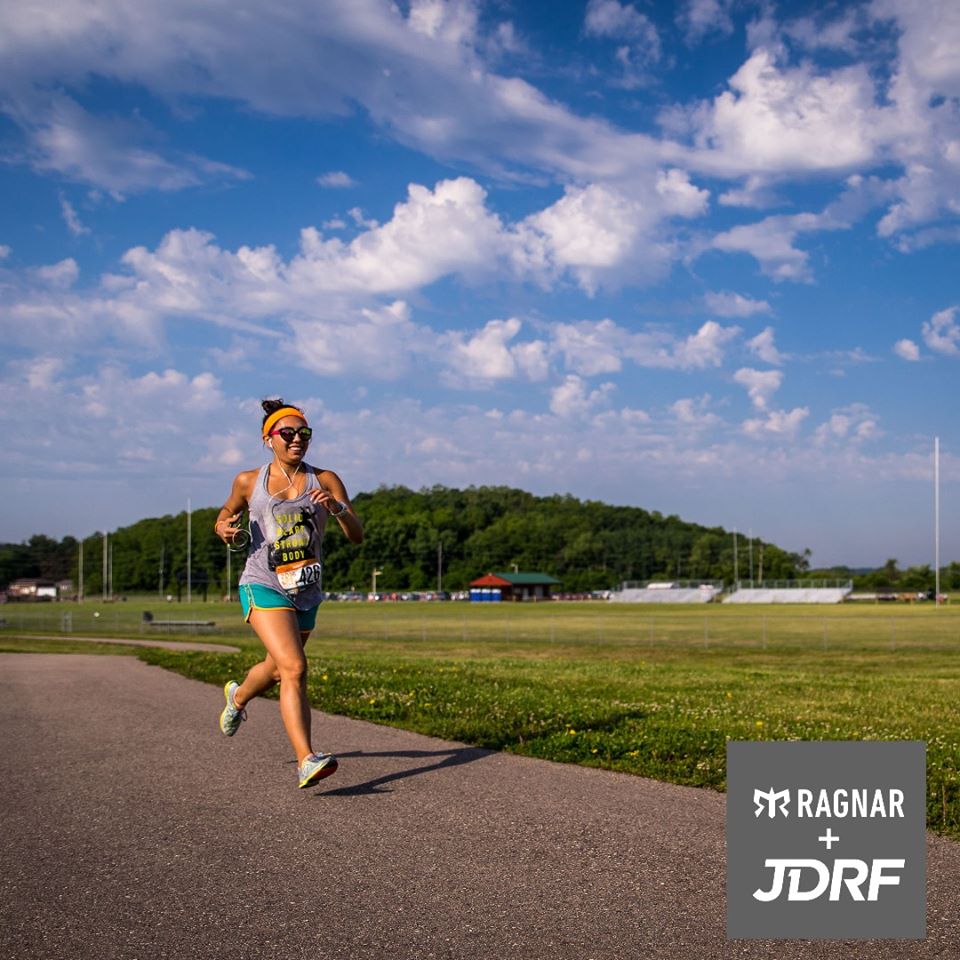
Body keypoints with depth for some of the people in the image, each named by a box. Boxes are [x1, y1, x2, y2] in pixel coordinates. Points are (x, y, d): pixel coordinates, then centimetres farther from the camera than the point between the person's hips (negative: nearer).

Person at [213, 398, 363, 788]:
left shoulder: (325, 480, 0)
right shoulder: (249, 482, 0)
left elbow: (357, 536, -5)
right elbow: (228, 512, 20)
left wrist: (337, 508, -25)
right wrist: (224, 528, -3)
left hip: (307, 593, 4)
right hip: (263, 586, -4)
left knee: (277, 668, 24)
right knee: (294, 668, -24)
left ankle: (237, 697, 58)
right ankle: (306, 761, -29)